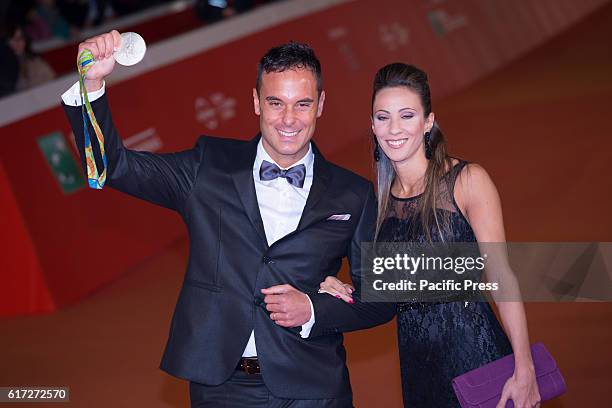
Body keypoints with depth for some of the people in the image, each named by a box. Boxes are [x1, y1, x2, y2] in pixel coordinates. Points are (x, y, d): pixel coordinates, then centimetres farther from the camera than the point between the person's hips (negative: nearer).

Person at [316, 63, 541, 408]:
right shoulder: (381, 198, 8)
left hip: (475, 353, -5)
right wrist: (346, 292, -7)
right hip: (417, 363, 5)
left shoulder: (468, 180, -8)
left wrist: (524, 370, -16)